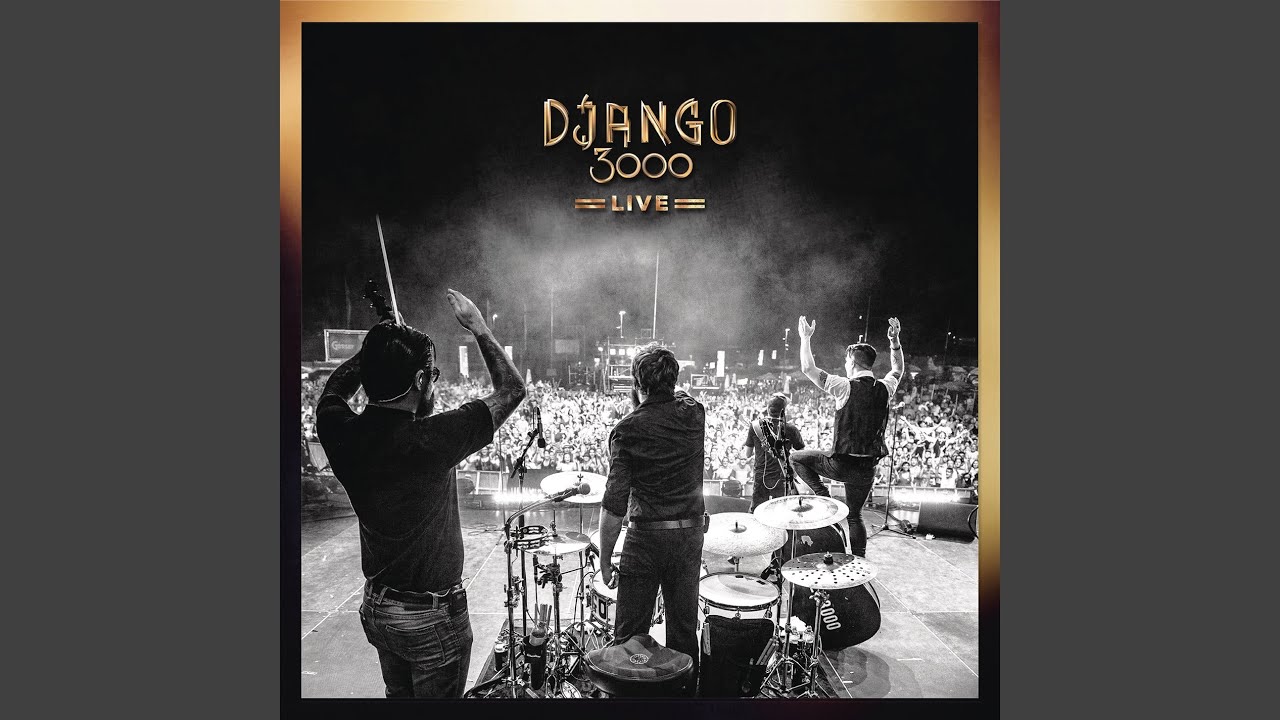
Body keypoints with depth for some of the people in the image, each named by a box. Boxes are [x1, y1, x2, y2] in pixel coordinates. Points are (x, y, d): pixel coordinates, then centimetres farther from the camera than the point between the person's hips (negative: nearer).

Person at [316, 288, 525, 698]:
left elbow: (333, 391, 14)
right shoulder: (429, 440, -29)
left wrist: (376, 348, 7)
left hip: (377, 607, 7)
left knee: (398, 695, 25)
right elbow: (511, 389, -17)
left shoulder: (342, 433, -12)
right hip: (431, 617, -6)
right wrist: (477, 327, -7)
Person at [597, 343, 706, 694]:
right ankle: (684, 689, 31)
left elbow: (614, 504, -14)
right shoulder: (695, 413, -2)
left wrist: (605, 560, -6)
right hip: (691, 533, 5)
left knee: (630, 632, 9)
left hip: (646, 536, -4)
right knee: (684, 627, 18)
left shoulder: (627, 430, -13)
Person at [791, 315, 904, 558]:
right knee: (855, 515, 19)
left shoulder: (846, 387, -14)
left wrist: (806, 337, 1)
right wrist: (895, 340, 25)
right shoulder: (884, 388, 1)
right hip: (867, 467, 5)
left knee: (796, 458, 16)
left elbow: (808, 369, -10)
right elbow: (897, 370, 25)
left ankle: (823, 495, 5)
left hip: (841, 462, -5)